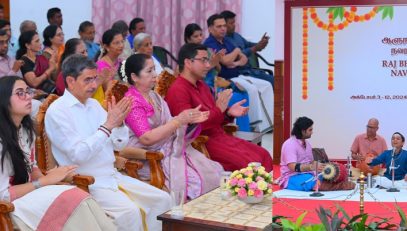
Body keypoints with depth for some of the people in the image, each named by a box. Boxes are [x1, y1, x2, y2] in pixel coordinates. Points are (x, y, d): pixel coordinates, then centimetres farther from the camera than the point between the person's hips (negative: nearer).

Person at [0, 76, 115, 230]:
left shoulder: (26, 129, 10)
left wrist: (51, 179, -4)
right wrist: (46, 180, -16)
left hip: (30, 191, 8)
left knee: (78, 199, -21)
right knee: (73, 200, -28)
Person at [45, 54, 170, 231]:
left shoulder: (94, 104, 11)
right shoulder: (57, 111, -11)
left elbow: (119, 144, 11)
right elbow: (79, 154, -22)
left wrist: (119, 123, -9)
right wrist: (108, 125, -23)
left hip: (113, 176, 8)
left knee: (162, 199, -3)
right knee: (130, 211, -28)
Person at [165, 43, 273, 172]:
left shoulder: (201, 86, 17)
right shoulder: (177, 91, -12)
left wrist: (229, 113, 4)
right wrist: (219, 109, -21)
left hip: (220, 136, 9)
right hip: (203, 143, -9)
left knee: (264, 155, -4)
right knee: (252, 161, -22)